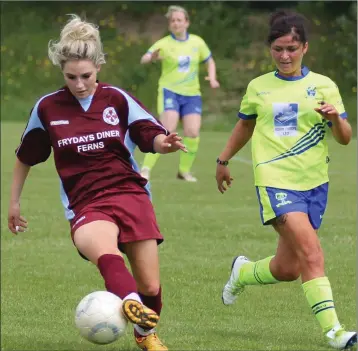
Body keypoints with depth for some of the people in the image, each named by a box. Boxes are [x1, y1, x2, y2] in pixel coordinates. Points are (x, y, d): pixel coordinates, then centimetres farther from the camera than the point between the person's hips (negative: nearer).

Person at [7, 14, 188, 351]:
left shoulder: (116, 99, 4)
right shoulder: (47, 108, 4)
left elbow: (152, 136, 1)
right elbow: (25, 157, 18)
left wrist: (165, 143, -23)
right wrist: (14, 202, 23)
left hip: (130, 195, 2)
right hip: (85, 206, -2)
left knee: (150, 286, 0)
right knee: (106, 252, -38)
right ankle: (131, 303, -66)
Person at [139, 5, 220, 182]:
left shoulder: (197, 42, 5)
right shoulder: (164, 44, -6)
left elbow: (210, 61, 18)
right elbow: (144, 59, -19)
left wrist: (212, 78, -1)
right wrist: (151, 58, -43)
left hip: (192, 94, 4)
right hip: (170, 91, -3)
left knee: (192, 132, -10)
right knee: (168, 129, -21)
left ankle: (184, 170, 11)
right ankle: (146, 169, -16)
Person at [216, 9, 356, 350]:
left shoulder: (323, 86, 5)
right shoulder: (258, 87, 7)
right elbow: (245, 125, 25)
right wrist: (223, 160, 32)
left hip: (314, 182, 2)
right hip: (276, 180, -2)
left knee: (288, 269, 7)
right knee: (311, 252, -21)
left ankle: (243, 272, 37)